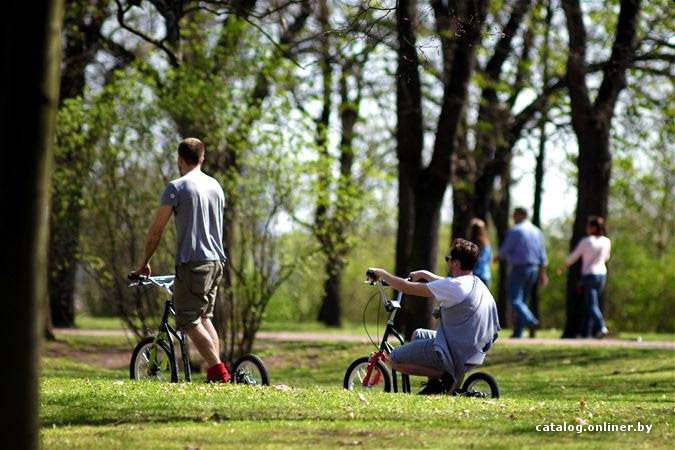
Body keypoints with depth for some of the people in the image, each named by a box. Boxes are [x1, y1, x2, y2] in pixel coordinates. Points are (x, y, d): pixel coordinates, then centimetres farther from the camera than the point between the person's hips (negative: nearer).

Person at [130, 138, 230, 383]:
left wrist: (144, 263, 6)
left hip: (192, 261, -7)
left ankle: (218, 371, -17)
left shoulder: (176, 187, -7)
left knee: (189, 321, -5)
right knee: (204, 317, 16)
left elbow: (156, 230, -4)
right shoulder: (216, 187, 15)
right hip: (217, 261, 7)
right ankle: (216, 370, 6)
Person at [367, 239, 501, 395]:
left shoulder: (454, 286, -21)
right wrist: (425, 274, 34)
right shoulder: (477, 284, 5)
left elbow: (406, 287, -16)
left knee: (395, 360, 0)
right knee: (418, 335, 30)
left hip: (454, 355, -9)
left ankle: (442, 376, -7)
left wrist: (382, 273, -2)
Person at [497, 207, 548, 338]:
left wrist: (499, 257, 15)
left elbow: (505, 250, -6)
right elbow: (542, 255, 14)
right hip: (534, 268, 7)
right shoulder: (537, 231, 13)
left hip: (519, 268, -7)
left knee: (515, 300, -11)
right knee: (523, 299, 13)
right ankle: (518, 332, 11)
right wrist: (542, 273, 17)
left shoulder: (515, 231, -10)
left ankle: (529, 319, -35)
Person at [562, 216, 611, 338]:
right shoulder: (606, 242, 2)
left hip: (588, 275, -5)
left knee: (592, 305, -7)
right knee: (590, 304, 15)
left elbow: (572, 257, -1)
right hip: (602, 274, 5)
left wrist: (563, 266, 16)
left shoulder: (586, 241, -11)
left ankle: (601, 327, -28)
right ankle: (587, 332, 15)